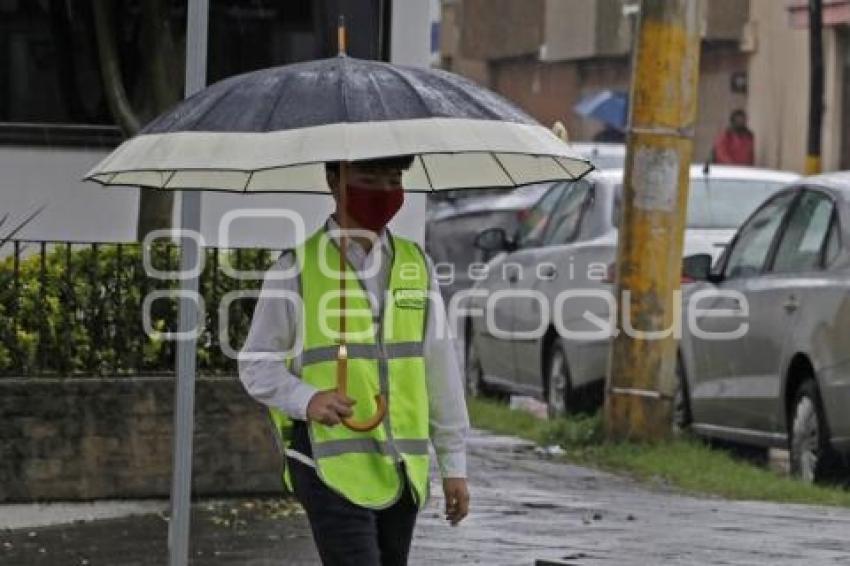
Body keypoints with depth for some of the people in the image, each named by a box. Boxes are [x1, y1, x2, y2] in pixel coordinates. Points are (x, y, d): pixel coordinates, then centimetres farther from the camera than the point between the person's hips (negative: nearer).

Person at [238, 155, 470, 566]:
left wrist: (454, 466, 11)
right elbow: (256, 364, 0)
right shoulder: (295, 270, -1)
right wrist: (308, 399, -20)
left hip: (402, 470, 5)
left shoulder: (417, 266, 12)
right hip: (332, 466, -5)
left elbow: (440, 370, 14)